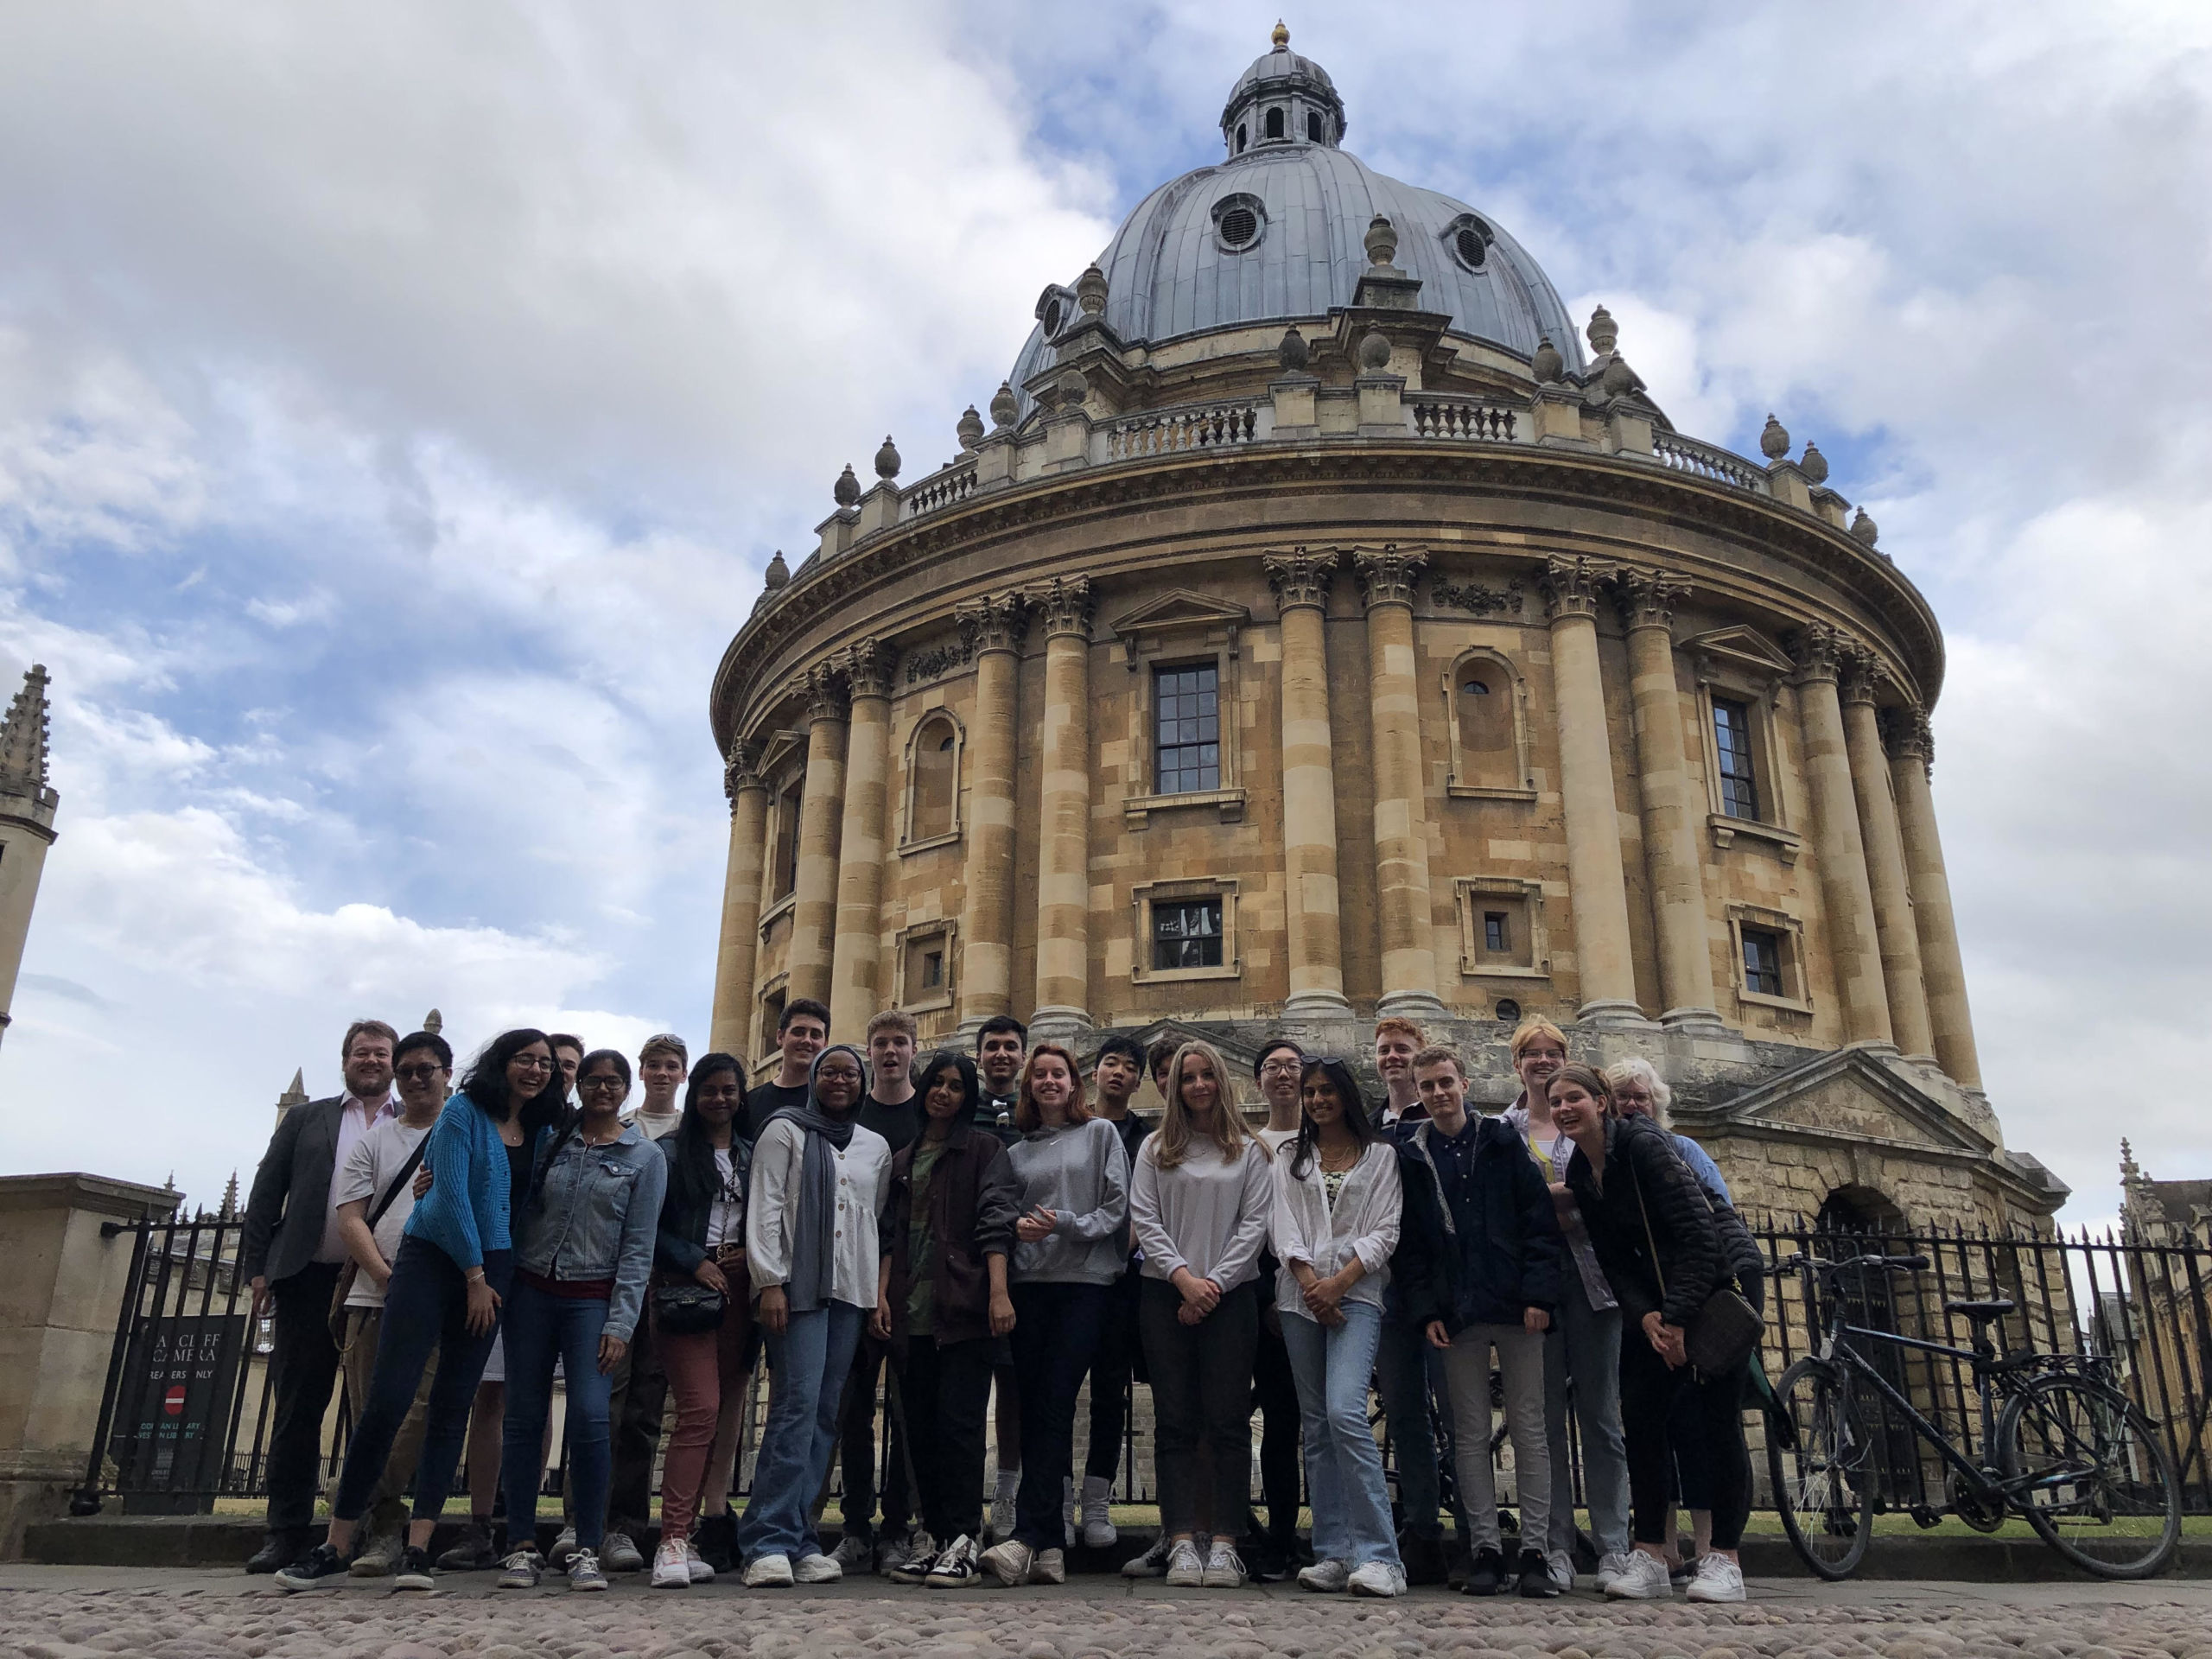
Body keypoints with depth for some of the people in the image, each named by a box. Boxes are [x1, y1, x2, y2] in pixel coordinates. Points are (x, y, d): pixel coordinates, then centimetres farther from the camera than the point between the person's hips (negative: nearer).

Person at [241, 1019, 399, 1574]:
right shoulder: (306, 1119, 16)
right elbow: (266, 1192, 11)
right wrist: (258, 1266, 2)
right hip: (309, 1278, 1)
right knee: (297, 1407, 2)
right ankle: (286, 1532, 9)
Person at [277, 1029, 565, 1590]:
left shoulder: (543, 1134, 11)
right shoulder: (463, 1112, -4)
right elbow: (452, 1193, -10)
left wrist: (492, 1280, 7)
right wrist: (475, 1276, -9)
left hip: (490, 1271, 4)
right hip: (432, 1259, -4)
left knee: (452, 1407, 0)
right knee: (388, 1398, -8)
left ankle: (417, 1547, 2)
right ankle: (336, 1547, 2)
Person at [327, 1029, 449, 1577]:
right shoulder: (374, 1139, 15)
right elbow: (350, 1218, 7)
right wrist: (388, 1278, -7)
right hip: (372, 1298, 3)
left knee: (420, 1411, -15)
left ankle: (352, 1522, -5)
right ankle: (386, 1533, 11)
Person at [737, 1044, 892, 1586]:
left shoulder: (876, 1147, 17)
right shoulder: (785, 1131, 5)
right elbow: (764, 1209, -2)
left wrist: (882, 1290, 10)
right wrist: (769, 1281, -10)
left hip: (853, 1293, 5)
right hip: (798, 1287, -5)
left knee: (826, 1413, 2)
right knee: (797, 1406, -14)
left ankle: (797, 1538, 8)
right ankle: (769, 1543, -10)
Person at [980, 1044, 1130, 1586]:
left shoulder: (1100, 1134, 8)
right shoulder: (1017, 1152, 18)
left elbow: (1117, 1209, 1)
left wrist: (1065, 1223, -11)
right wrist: (1017, 1228, -5)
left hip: (1086, 1282, -3)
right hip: (1029, 1283, 4)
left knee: (1054, 1407, -11)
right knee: (1036, 1412, 0)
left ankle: (1027, 1537, -15)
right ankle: (1049, 1546, 4)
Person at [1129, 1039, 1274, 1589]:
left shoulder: (1250, 1151, 8)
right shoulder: (1156, 1150, 10)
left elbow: (1255, 1222, 1)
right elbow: (1146, 1220, 3)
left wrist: (1214, 1281, -8)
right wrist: (1183, 1277, -9)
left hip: (1231, 1295, -1)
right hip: (1166, 1295, 1)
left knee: (1228, 1420, -3)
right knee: (1174, 1421, 0)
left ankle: (1223, 1542, 1)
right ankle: (1181, 1542, 1)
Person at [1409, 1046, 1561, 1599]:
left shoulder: (1502, 1141, 5)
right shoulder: (1411, 1156, 8)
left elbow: (1540, 1218, 1)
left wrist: (1538, 1293, -8)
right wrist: (1428, 1311, -3)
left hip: (1515, 1307, -1)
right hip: (1458, 1315, 1)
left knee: (1529, 1429, 1)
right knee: (1470, 1435, 4)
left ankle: (1534, 1549, 7)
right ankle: (1485, 1548, 10)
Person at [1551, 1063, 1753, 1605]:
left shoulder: (1643, 1146, -18)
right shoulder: (1579, 1175, 4)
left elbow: (1699, 1234, -22)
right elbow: (1613, 1259, 4)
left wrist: (1678, 1318, -22)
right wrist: (1644, 1316, -12)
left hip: (1710, 1294, -7)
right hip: (1656, 1306, 7)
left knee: (1718, 1422, -5)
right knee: (1639, 1417, -3)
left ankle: (1724, 1560, 3)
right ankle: (1650, 1558, 2)